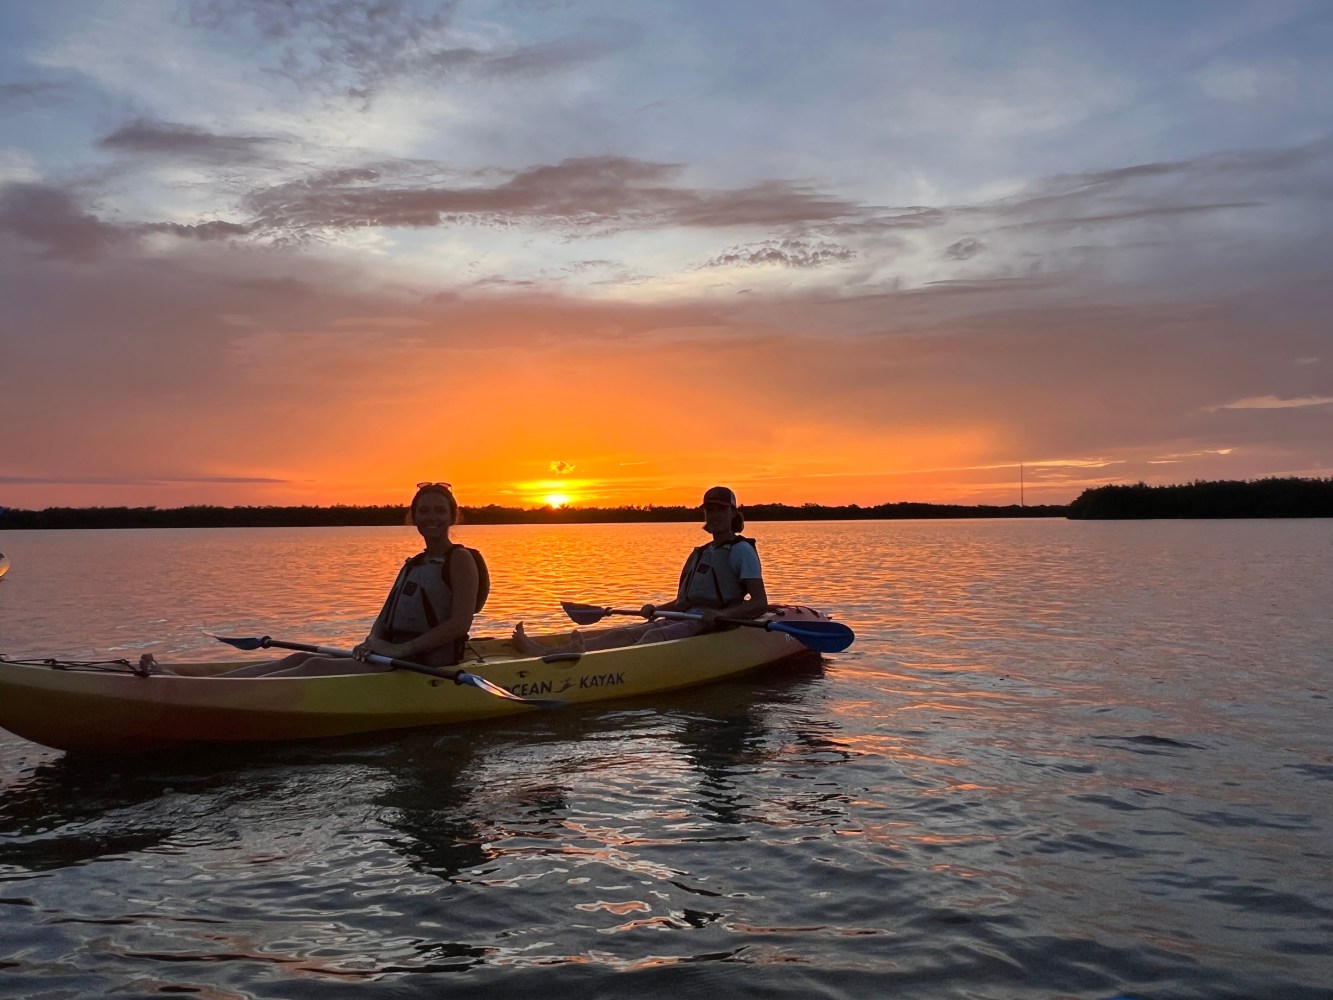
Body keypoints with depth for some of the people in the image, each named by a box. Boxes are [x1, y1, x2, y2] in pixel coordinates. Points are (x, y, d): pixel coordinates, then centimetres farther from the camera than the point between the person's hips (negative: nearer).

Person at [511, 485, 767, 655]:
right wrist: (656, 609, 6)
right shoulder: (699, 554, 24)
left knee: (655, 636, -33)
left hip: (715, 625, -6)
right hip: (685, 620, 6)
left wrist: (722, 613, -25)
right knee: (623, 634, -15)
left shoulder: (742, 550, 1)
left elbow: (760, 603, -10)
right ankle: (544, 653, -32)